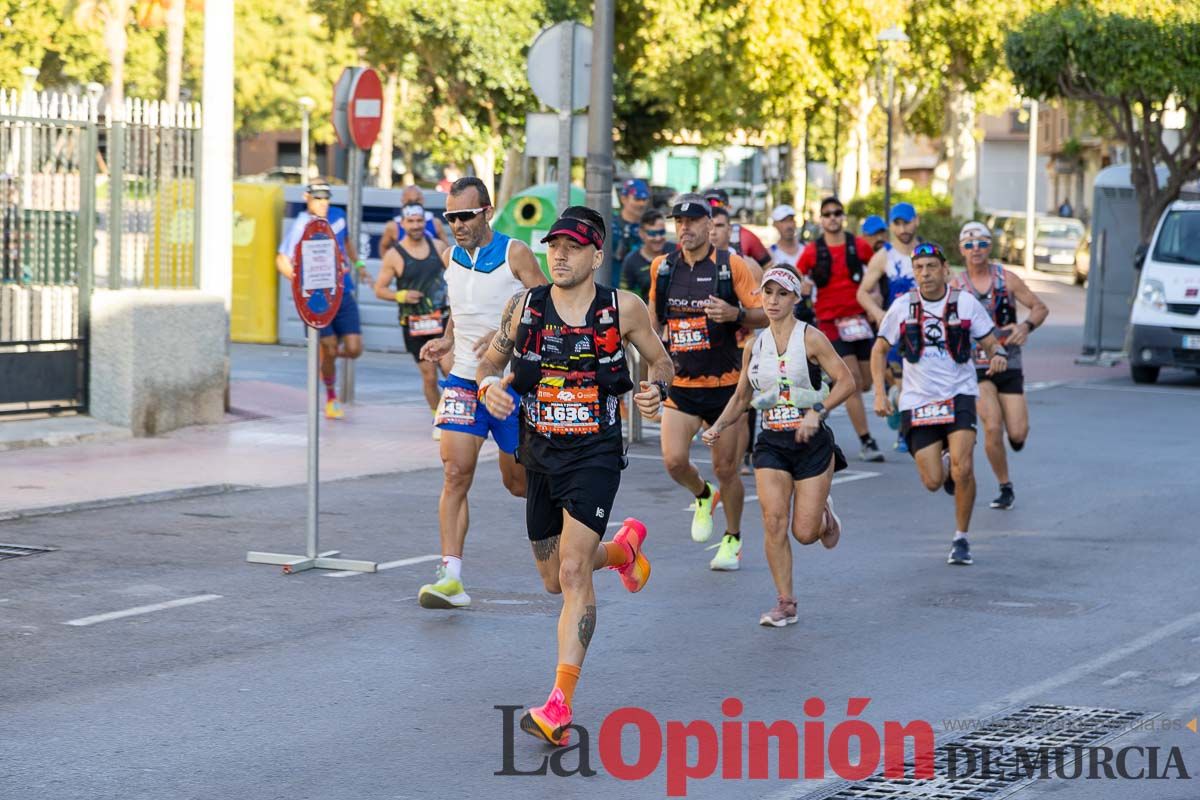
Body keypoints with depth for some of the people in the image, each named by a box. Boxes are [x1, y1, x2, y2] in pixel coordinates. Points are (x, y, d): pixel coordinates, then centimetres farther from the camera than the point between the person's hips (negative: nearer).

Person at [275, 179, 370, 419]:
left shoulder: (338, 216, 6)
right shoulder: (301, 225, -11)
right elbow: (282, 260, -16)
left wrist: (358, 264, 20)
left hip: (343, 294, 4)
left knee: (354, 349, -4)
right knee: (330, 350, -4)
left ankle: (326, 355, 32)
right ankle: (331, 397, 19)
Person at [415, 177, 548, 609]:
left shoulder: (515, 254, -9)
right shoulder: (450, 258, 7)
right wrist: (447, 340, 6)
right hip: (463, 380, 4)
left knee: (517, 482, 9)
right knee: (455, 473, -12)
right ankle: (450, 576, -16)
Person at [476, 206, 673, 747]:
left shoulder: (623, 309, -5)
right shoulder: (524, 307, 0)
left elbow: (661, 361, 9)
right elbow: (490, 362, 11)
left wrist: (656, 390, -13)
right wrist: (488, 387, -12)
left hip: (594, 457, -4)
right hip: (540, 455, 5)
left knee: (573, 574, -18)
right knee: (555, 580, 17)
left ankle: (560, 706, -19)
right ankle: (624, 545, 50)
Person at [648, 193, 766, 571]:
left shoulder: (731, 265, -6)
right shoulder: (662, 267, 4)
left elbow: (764, 315, -7)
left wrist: (735, 314, -26)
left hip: (726, 384, -3)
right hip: (680, 385, 3)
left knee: (725, 468, 2)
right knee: (674, 460, -14)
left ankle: (733, 539, 24)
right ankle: (703, 497, 20)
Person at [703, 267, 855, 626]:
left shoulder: (810, 338, -6)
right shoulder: (755, 345, 7)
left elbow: (846, 381, -9)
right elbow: (741, 397, 17)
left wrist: (817, 411, -22)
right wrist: (718, 426, 1)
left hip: (811, 442, -3)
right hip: (770, 444, 3)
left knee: (805, 532, -4)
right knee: (773, 521, -12)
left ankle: (823, 513, 34)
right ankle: (785, 604, -2)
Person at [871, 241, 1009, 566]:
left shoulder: (965, 303, -3)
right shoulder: (902, 307, -1)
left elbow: (991, 342, 4)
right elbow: (880, 348, 10)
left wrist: (997, 355, -21)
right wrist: (880, 392, 0)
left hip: (959, 395, -1)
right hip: (918, 402, 1)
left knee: (963, 469, -20)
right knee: (933, 482, -3)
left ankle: (961, 539, -1)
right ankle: (946, 462, 37)